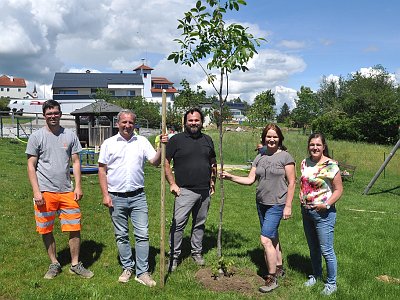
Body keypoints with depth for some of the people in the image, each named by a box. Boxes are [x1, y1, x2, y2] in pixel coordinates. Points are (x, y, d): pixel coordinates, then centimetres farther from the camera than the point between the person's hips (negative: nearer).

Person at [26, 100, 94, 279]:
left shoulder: (70, 136, 6)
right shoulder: (36, 136, 0)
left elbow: (76, 162, 8)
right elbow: (31, 166, -1)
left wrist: (78, 186, -1)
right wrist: (36, 191, -9)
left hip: (67, 191, 2)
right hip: (45, 192, -1)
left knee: (74, 229, 3)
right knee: (46, 230, 9)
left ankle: (75, 264, 18)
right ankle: (54, 264, 26)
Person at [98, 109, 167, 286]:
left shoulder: (142, 142, 5)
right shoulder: (109, 143, 1)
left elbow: (155, 162, -1)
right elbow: (102, 170, 1)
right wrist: (105, 195, -6)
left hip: (138, 197, 1)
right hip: (116, 197, 0)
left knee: (142, 235, 0)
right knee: (121, 236, 11)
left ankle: (142, 272, 9)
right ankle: (127, 267, 27)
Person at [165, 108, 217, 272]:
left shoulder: (207, 140, 12)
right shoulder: (176, 139, -2)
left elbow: (213, 163, 20)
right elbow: (165, 162, -3)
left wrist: (213, 182, 13)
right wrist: (172, 183, -9)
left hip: (205, 191, 4)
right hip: (185, 191, -4)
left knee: (200, 223, 14)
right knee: (178, 224, -5)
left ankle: (197, 252, 28)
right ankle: (174, 256, 8)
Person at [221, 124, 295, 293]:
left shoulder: (285, 157, -8)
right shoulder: (259, 158, 8)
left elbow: (291, 183, -8)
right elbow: (250, 180, 5)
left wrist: (288, 206, -11)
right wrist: (231, 177, -7)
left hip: (277, 204, -6)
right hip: (261, 203, 6)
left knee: (266, 239, -11)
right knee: (272, 237, 18)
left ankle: (272, 278, 2)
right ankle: (279, 268, 35)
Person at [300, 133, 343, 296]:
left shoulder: (330, 165, -14)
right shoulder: (305, 163, 6)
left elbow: (338, 189, -11)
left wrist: (327, 204, -21)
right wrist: (302, 201, 6)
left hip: (323, 213, -6)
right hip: (306, 211, 6)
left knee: (326, 250, 0)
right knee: (313, 248, 20)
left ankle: (331, 283, 18)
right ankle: (316, 275, 38)